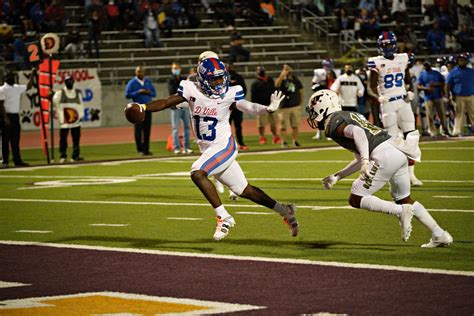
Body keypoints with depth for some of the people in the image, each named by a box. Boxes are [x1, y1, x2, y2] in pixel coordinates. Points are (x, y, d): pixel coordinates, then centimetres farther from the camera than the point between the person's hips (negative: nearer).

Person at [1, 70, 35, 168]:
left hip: (15, 116, 7)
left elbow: (28, 86, 24)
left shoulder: (17, 88, 13)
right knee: (5, 140, -4)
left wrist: (32, 75, 14)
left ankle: (17, 161, 12)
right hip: (7, 116, -7)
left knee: (15, 141, 9)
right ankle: (4, 161, -1)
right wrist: (5, 118, -23)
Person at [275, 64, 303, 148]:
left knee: (295, 125, 10)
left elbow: (301, 92, 14)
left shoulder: (296, 80, 8)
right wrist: (282, 75, -33)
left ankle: (295, 141, 19)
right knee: (283, 126, -1)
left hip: (295, 107, 4)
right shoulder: (282, 80, -4)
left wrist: (300, 104, 8)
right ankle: (283, 141, 7)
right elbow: (277, 84, -28)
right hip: (284, 107, -4)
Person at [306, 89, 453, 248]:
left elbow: (357, 132, -22)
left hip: (384, 156, -9)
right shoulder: (351, 116, 29)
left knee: (356, 200, 1)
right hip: (398, 152, 9)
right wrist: (337, 176, 34)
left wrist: (365, 162, -32)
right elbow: (361, 159, 30)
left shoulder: (333, 124, 0)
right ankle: (440, 235, 23)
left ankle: (400, 211, -10)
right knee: (404, 200, 24)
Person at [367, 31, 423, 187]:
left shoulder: (403, 59, 8)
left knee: (410, 136, -3)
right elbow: (372, 86, -1)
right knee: (392, 138, -4)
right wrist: (378, 96, -18)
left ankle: (411, 174, 3)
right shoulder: (377, 62, -2)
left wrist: (411, 92, 2)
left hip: (403, 102, 4)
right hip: (387, 103, -4)